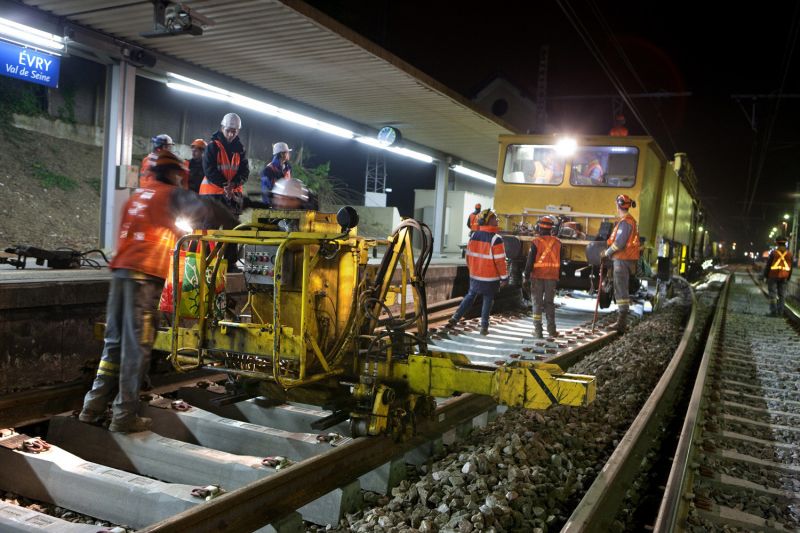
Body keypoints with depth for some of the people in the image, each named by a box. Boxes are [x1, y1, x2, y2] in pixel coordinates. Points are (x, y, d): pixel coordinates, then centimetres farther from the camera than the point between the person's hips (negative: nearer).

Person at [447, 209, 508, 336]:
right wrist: (504, 277, -9)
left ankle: (455, 318, 14)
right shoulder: (495, 239, -18)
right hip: (490, 278, -5)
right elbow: (500, 260, -18)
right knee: (487, 301, 8)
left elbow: (469, 256, 8)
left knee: (470, 296, 20)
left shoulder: (474, 236, 0)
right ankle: (484, 327, 13)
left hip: (475, 276, 5)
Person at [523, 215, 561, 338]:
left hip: (538, 276, -3)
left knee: (537, 302, 4)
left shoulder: (536, 242, -10)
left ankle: (538, 330, 3)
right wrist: (558, 277, 17)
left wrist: (526, 277, -6)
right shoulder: (557, 242, 3)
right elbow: (560, 262, 9)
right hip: (552, 277, 3)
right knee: (550, 302, 14)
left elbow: (530, 261, -11)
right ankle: (551, 329, 15)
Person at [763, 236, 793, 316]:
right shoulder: (789, 254, 3)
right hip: (784, 277, 3)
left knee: (773, 295, 0)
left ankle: (773, 312, -4)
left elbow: (768, 265, -7)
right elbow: (790, 267, 7)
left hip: (773, 276, -3)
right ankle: (780, 312, 7)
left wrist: (766, 276, 2)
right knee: (782, 295, 8)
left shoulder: (773, 253, -9)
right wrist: (788, 278, 15)